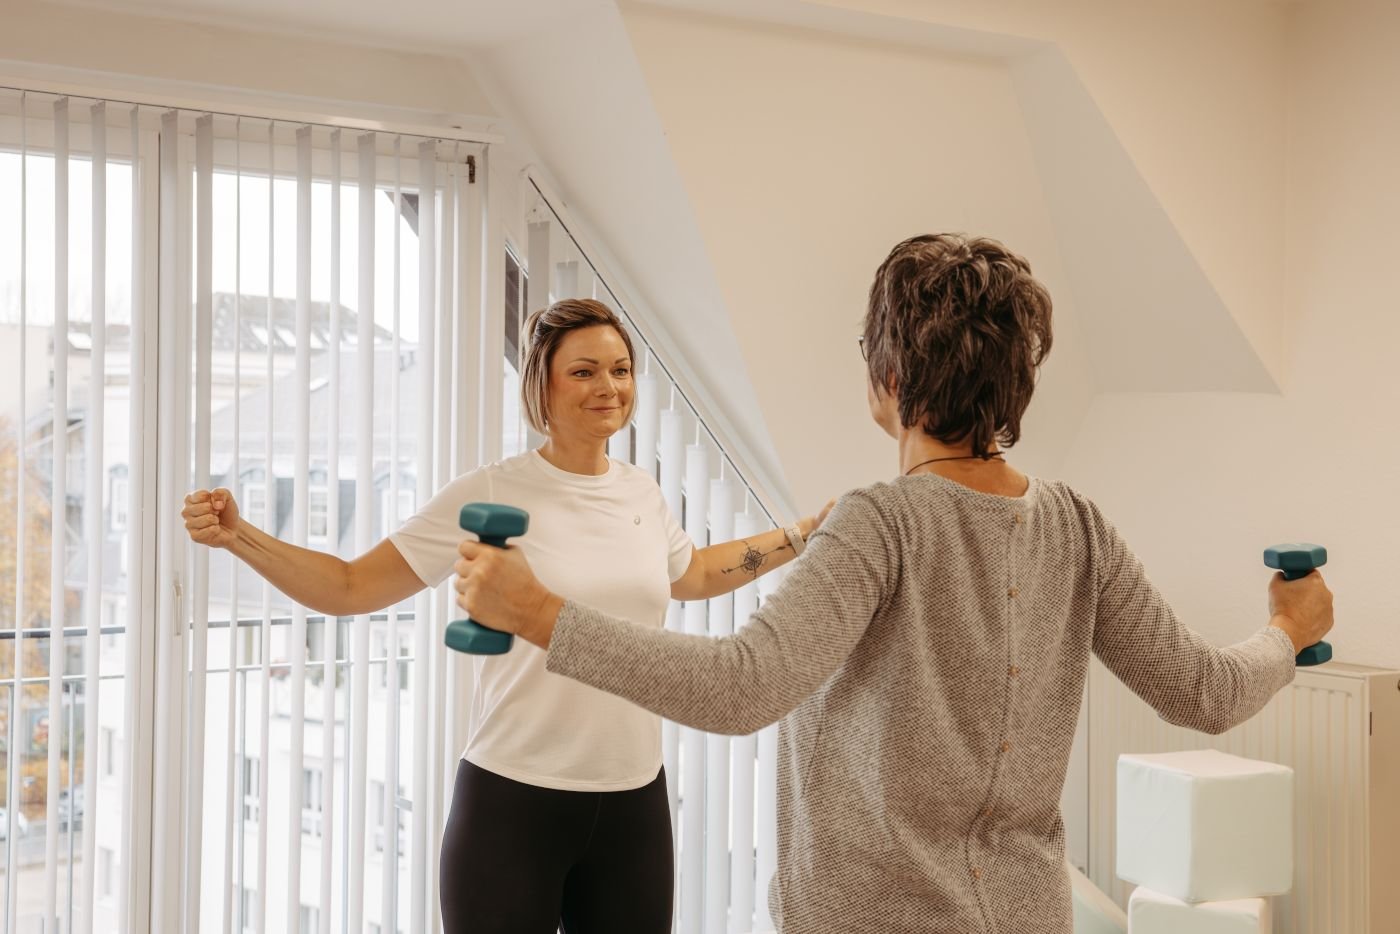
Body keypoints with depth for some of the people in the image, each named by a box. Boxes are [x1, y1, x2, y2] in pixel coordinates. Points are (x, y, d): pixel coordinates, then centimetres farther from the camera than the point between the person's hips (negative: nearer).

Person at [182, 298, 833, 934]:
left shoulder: (641, 493, 6)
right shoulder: (489, 494, -8)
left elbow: (693, 576, 27)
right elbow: (350, 587, -7)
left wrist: (806, 534, 26)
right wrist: (237, 535, -20)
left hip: (634, 801, 5)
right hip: (513, 798, -4)